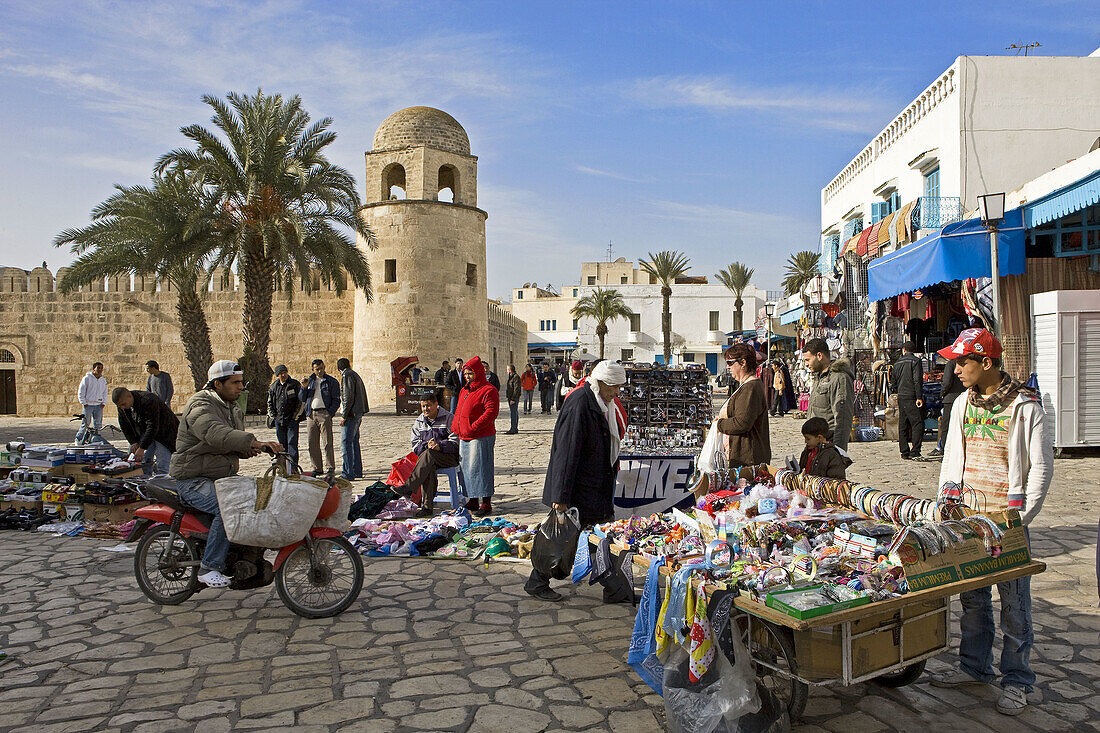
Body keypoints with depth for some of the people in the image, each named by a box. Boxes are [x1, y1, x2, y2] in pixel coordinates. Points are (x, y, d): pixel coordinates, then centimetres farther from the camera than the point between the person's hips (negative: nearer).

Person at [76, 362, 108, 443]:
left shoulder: (103, 380, 14)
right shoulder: (87, 378, -1)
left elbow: (105, 393, 23)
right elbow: (81, 392, -1)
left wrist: (103, 402, 9)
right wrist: (84, 403, -6)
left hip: (99, 405, 5)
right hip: (88, 405, -5)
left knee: (98, 424, 3)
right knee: (86, 423, -5)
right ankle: (78, 438, 10)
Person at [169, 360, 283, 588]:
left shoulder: (233, 408, 14)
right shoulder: (200, 405, -16)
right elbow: (218, 435, -37)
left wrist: (245, 450, -3)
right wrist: (256, 443, -49)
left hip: (224, 476, 9)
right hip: (194, 481, -9)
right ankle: (209, 568, -17)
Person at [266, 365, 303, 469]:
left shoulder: (295, 384, 0)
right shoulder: (273, 387, 11)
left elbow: (302, 401, 0)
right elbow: (269, 403, 19)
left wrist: (296, 416, -4)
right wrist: (272, 417, 9)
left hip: (292, 419, -4)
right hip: (279, 420, 4)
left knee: (292, 443, -8)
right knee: (281, 444, 8)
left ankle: (293, 466, -8)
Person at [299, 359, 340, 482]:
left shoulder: (332, 382, 4)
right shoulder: (310, 381, 17)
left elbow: (336, 401, 1)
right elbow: (301, 398, 16)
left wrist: (329, 414, -11)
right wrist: (304, 388, -2)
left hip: (324, 413, -5)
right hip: (311, 415, 5)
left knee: (327, 443, -9)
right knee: (313, 444, 6)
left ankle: (330, 470, -9)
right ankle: (317, 469, 17)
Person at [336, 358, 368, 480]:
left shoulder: (346, 376, -10)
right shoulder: (355, 375, 18)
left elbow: (348, 397, -18)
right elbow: (362, 395, 19)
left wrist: (344, 416, -16)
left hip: (351, 415, -9)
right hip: (358, 414, 10)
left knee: (346, 443, -9)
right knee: (354, 442, 15)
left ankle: (348, 473, -10)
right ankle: (357, 471, 21)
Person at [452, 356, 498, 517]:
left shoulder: (488, 390, -9)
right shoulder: (464, 391, 19)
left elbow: (491, 412, -19)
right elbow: (458, 411, 26)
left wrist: (474, 427, -22)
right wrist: (455, 426, 9)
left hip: (481, 437, -9)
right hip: (464, 437, 9)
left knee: (480, 469, -8)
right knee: (467, 469, 12)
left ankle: (486, 504, -3)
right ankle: (473, 501, 22)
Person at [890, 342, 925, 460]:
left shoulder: (897, 363, 13)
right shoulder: (915, 361, -6)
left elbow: (893, 382, 15)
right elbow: (917, 380, -14)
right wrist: (919, 397, -16)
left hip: (900, 397, 7)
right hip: (911, 397, -6)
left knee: (903, 426, 9)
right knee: (918, 424, -7)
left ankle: (905, 452, 11)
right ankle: (915, 452, -15)